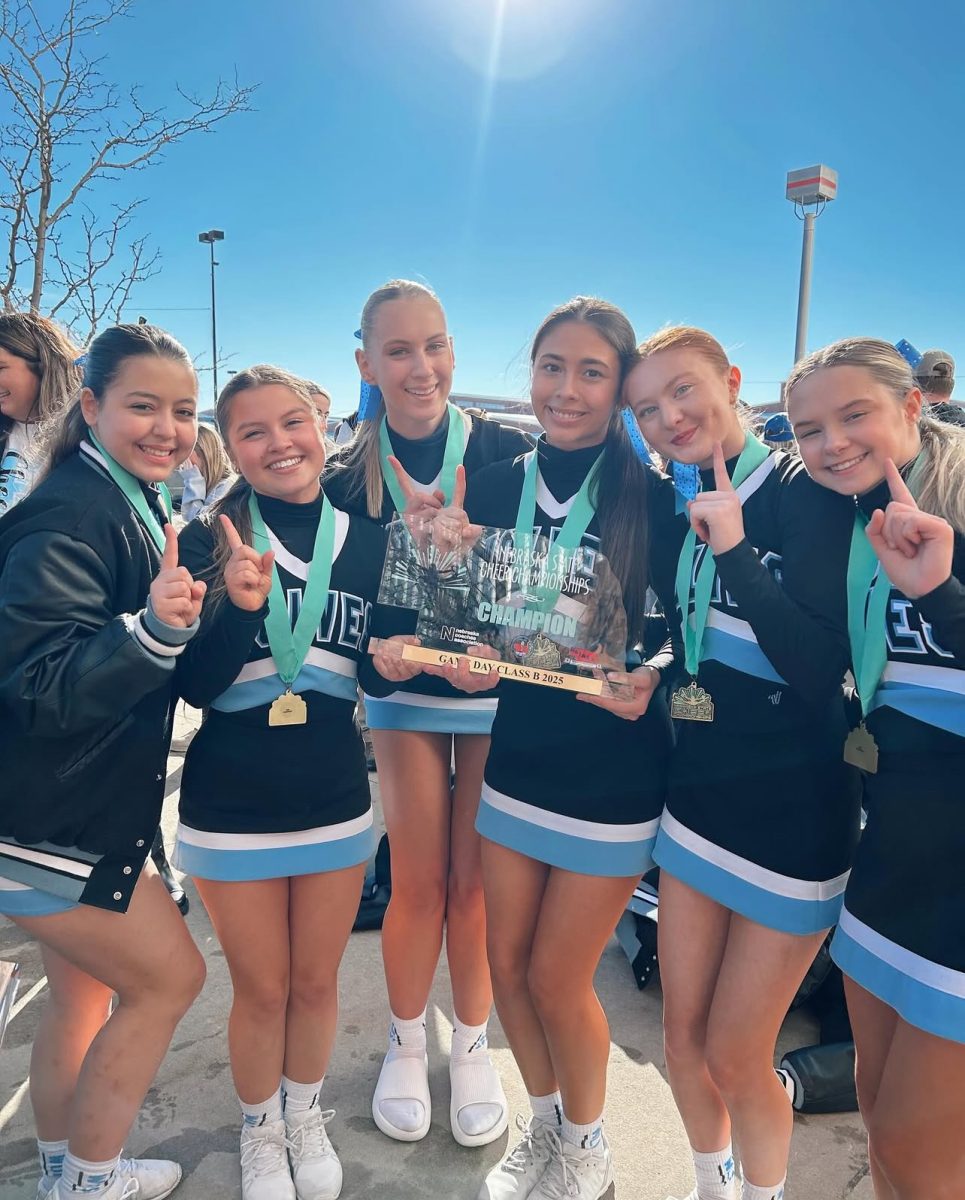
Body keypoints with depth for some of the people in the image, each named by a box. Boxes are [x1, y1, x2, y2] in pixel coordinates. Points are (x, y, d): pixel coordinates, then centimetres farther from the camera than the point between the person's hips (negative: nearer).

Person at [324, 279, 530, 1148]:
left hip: (498, 691, -1)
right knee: (416, 882, 9)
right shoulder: (350, 476, -6)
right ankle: (406, 1043, 35)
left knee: (475, 882, 9)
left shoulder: (505, 452, -11)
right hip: (405, 691, 1)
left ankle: (473, 1046, 34)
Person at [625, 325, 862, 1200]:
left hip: (795, 816, -5)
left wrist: (735, 549, -27)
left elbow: (824, 666, -21)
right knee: (683, 1034, 17)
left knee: (735, 1056, 8)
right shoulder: (676, 513, 4)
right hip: (698, 797, 6)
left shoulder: (807, 494, -14)